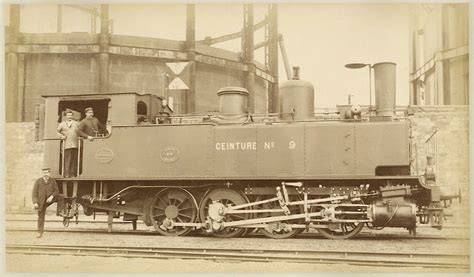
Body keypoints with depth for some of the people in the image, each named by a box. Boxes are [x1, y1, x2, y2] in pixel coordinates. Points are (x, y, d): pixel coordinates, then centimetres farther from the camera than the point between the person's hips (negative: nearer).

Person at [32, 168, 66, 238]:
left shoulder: (52, 181, -1)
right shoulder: (38, 181, -4)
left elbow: (56, 190, -3)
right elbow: (34, 192, -5)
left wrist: (52, 196, -22)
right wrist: (35, 202, -14)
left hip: (50, 198, 1)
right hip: (41, 201, 0)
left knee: (61, 196, -24)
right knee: (41, 217, 3)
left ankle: (60, 212, -21)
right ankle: (40, 232, 13)